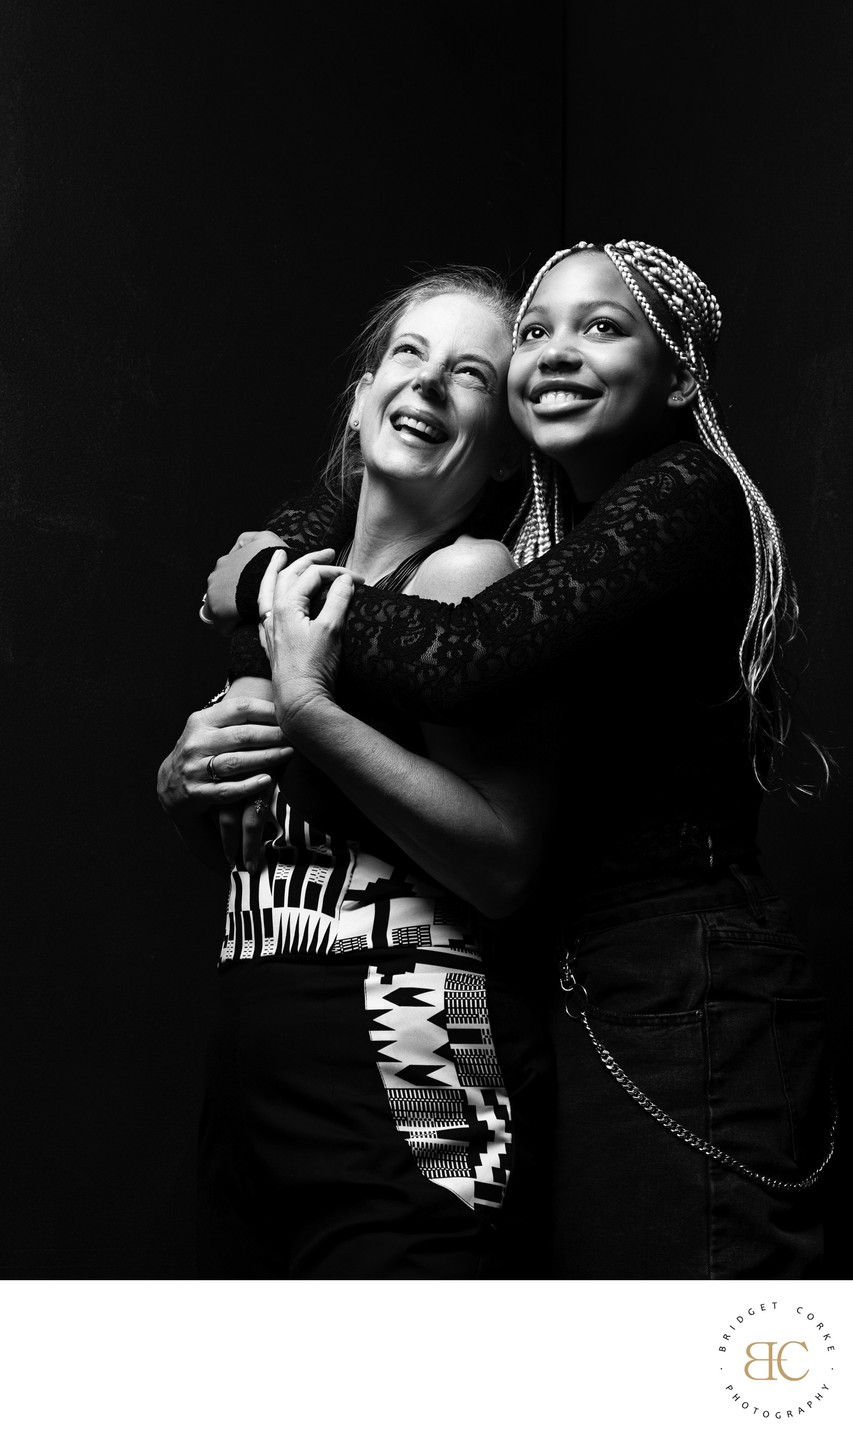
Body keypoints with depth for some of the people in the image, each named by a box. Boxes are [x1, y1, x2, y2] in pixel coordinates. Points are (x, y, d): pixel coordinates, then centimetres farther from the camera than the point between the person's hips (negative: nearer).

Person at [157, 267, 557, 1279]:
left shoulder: (472, 573, -8)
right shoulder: (308, 581, 12)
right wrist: (183, 784, 1)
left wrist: (306, 706, -17)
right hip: (250, 1062, 7)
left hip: (405, 1058, -7)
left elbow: (505, 864, -19)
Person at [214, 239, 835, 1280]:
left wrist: (269, 578, -8)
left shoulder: (687, 495, -11)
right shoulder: (540, 525, 16)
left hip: (685, 1000, -9)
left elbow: (460, 661, -23)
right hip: (581, 995, 9)